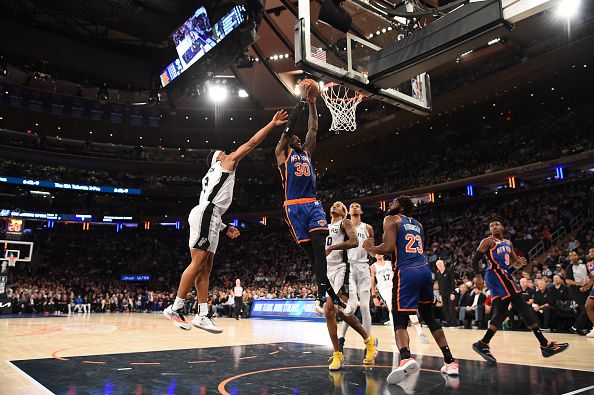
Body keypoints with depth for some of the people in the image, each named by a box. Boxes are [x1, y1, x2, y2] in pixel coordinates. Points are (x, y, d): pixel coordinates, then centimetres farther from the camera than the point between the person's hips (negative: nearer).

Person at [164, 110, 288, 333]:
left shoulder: (212, 176, 35)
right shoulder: (227, 162, 13)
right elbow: (251, 143, 7)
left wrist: (225, 228, 27)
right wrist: (273, 124, 11)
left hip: (210, 217, 10)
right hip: (205, 214, -10)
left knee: (206, 267, 4)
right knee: (198, 263, -12)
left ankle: (202, 315, 3)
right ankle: (175, 308, -8)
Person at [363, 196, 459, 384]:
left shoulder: (391, 220, 3)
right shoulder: (418, 224, 24)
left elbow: (388, 247, -10)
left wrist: (370, 248, 8)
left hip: (406, 272, -6)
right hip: (425, 270, 6)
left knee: (400, 320, -4)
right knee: (429, 318, 20)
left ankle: (406, 358, -29)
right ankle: (450, 361, 22)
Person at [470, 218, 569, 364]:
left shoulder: (508, 243, 23)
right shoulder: (488, 241, -1)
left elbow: (514, 261, 25)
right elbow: (475, 259, -7)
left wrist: (520, 261, 1)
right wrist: (478, 276, -19)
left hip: (503, 275, 9)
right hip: (497, 274, -9)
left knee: (501, 312, 4)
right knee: (521, 305, -10)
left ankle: (483, 344, 3)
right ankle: (545, 344, -8)